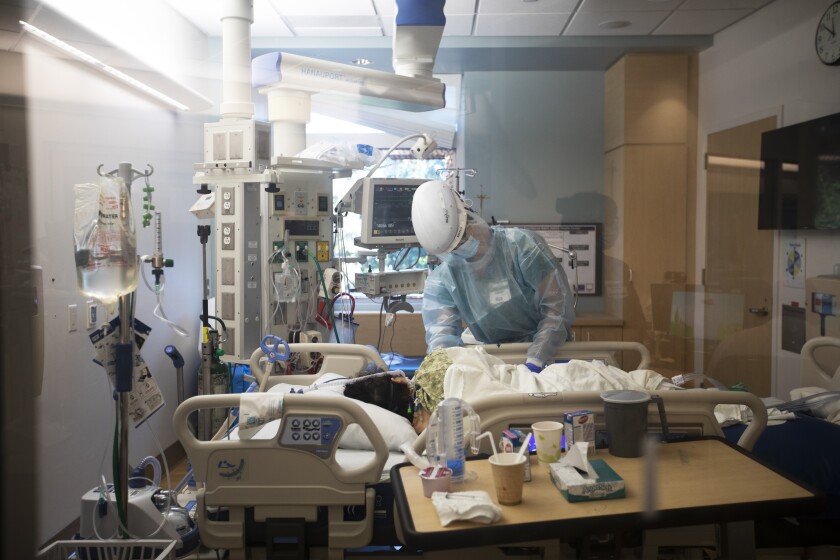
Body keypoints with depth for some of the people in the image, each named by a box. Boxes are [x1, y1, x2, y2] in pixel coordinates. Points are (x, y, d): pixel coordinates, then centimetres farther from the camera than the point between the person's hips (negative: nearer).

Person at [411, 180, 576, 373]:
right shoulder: (440, 281, -5)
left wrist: (533, 364, -26)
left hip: (548, 353, -3)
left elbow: (558, 308, -17)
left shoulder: (521, 245, -13)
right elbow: (441, 334, -15)